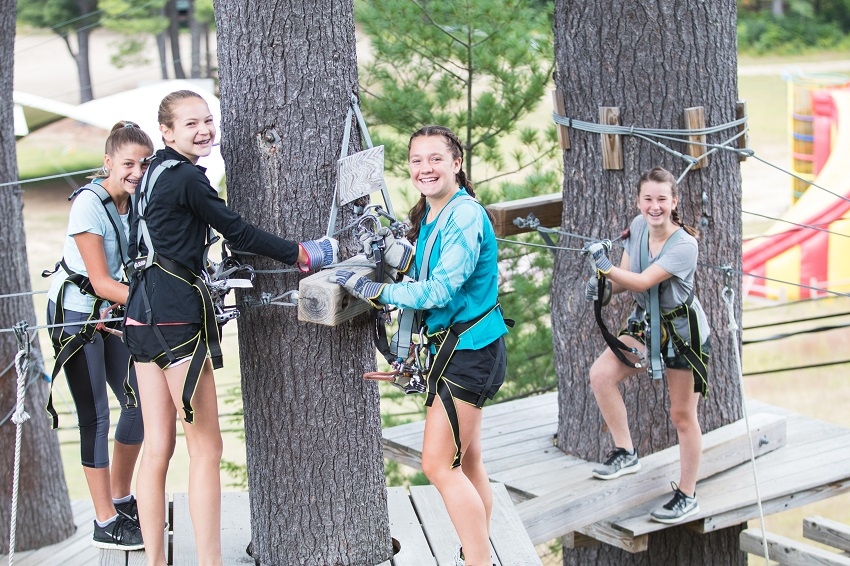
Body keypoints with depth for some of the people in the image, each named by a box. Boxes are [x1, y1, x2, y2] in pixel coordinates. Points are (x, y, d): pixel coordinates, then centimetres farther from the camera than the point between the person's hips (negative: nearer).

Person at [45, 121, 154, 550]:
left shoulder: (139, 201, -2)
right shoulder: (89, 204, -22)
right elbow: (101, 281, -25)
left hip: (111, 311, 7)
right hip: (74, 312, -7)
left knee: (138, 402, 8)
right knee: (95, 415, -5)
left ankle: (121, 500, 26)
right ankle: (106, 524, 1)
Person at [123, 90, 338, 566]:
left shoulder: (157, 171, 17)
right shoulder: (188, 178, -12)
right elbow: (239, 233, -8)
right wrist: (300, 253, 1)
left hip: (144, 313, 9)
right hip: (178, 315, -9)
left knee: (158, 446, 9)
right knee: (206, 447, -4)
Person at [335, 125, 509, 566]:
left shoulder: (465, 215, -18)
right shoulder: (428, 215, 11)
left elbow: (441, 290, -24)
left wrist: (374, 290, -19)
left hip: (470, 348, -10)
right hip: (454, 345, 10)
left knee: (439, 464, -9)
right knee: (465, 462, 15)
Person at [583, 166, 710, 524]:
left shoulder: (684, 245, -26)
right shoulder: (638, 227, -6)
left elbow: (643, 281, -33)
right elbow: (624, 278, 0)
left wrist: (606, 268, -46)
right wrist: (605, 287, -22)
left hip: (683, 331, -6)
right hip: (645, 323, 6)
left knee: (682, 414, 3)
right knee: (601, 374, -14)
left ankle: (687, 496, 19)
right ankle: (625, 452, 1)